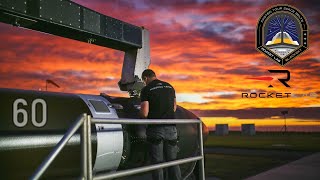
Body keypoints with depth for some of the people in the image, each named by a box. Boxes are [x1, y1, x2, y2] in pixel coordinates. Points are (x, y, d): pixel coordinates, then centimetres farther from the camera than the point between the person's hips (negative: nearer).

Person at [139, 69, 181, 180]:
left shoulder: (146, 90, -5)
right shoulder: (170, 87, 11)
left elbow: (144, 113, -12)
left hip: (155, 128, -4)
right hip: (171, 128, 4)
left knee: (157, 162, 2)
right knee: (173, 161, 11)